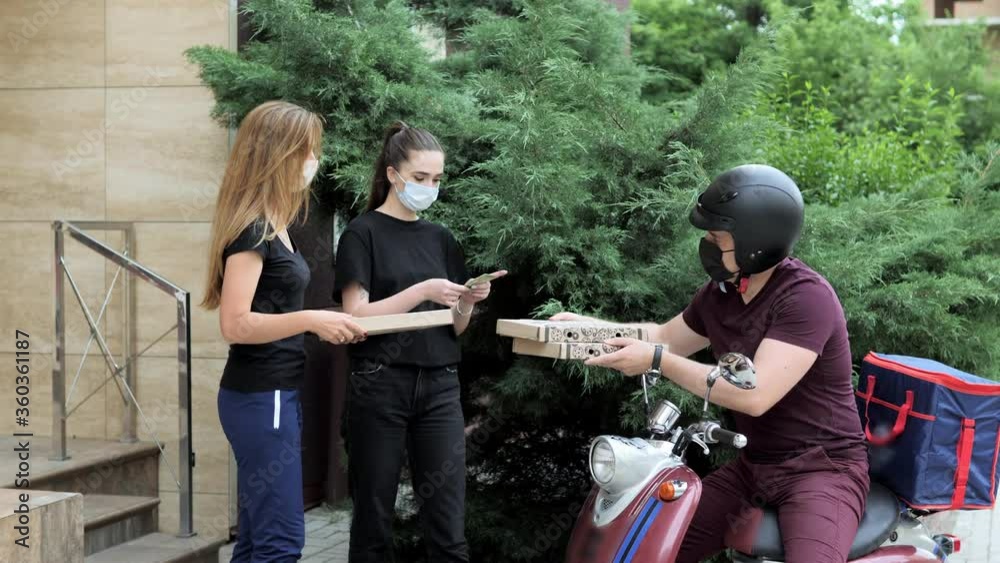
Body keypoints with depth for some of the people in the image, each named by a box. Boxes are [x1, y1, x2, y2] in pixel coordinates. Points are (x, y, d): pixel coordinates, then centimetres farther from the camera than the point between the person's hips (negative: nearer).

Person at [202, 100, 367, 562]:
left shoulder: (271, 224, 13)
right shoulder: (251, 228, -16)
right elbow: (236, 325, -22)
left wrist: (325, 325, 8)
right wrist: (311, 321, -23)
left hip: (274, 395, 10)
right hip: (261, 399, -10)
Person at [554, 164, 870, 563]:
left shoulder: (806, 297, -22)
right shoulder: (720, 291, 4)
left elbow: (755, 394, -30)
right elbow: (667, 337, 23)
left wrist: (657, 361, -27)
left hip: (822, 469, -8)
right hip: (751, 467, 8)